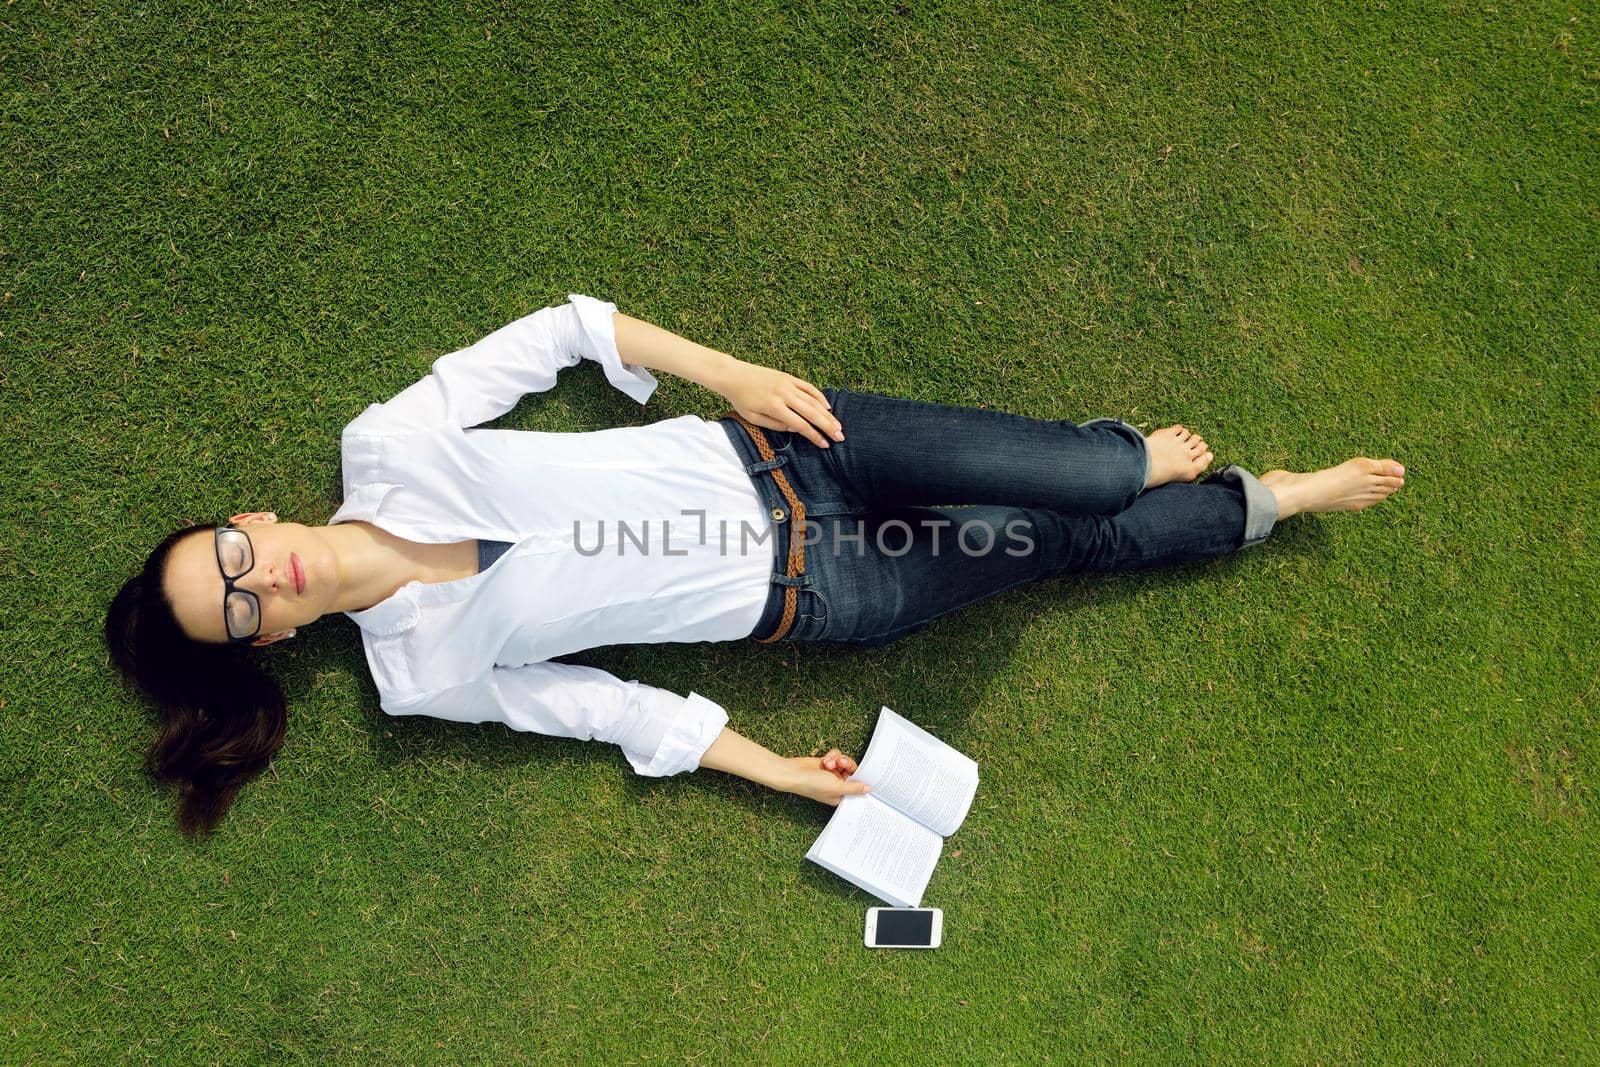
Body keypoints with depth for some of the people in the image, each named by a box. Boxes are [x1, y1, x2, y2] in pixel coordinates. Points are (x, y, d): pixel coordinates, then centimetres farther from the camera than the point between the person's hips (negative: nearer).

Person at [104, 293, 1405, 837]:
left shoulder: (380, 450, -4)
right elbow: (605, 706, -2)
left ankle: (1123, 456, 23)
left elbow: (557, 331, 0)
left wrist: (734, 373, -8)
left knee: (1064, 482, -13)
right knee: (1071, 541, -4)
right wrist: (775, 769, -4)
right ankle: (1262, 501, 23)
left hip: (761, 448, 2)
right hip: (799, 595, -1)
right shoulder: (422, 673, -4)